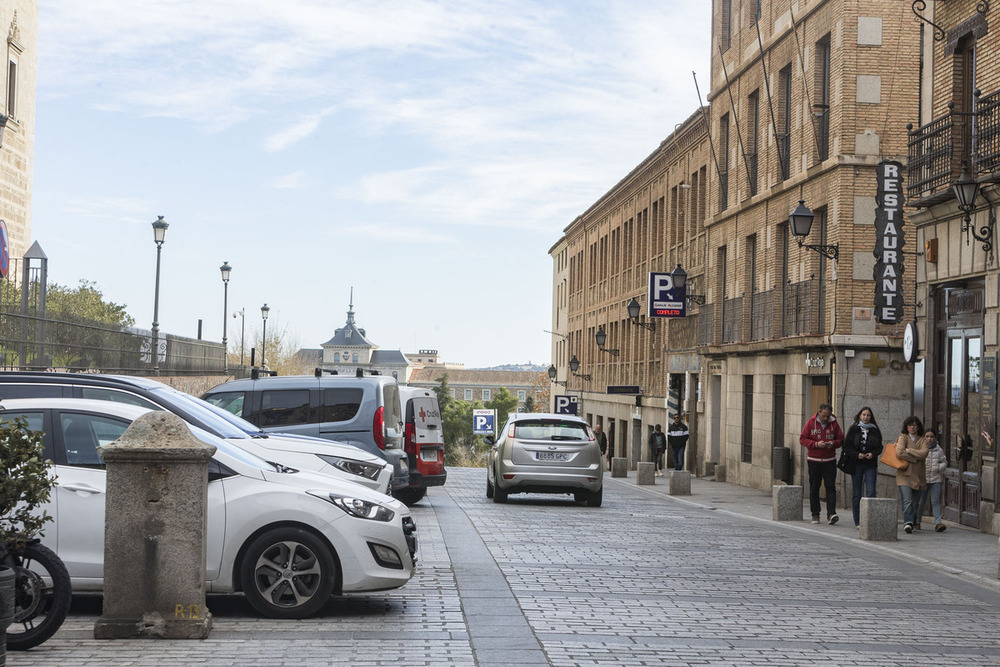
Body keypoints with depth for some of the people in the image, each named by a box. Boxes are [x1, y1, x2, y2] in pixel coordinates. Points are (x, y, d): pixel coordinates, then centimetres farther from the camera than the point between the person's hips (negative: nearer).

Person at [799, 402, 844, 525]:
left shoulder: (834, 424, 3)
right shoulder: (811, 423, -2)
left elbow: (841, 439, 8)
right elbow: (802, 439, -2)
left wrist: (833, 443, -14)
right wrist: (816, 444, -17)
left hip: (830, 461, 0)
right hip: (813, 460, 0)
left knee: (831, 487, -8)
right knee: (814, 488, 6)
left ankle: (831, 514, -13)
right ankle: (815, 514, 14)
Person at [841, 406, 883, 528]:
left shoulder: (875, 430, 7)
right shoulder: (853, 429, 3)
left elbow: (879, 447, 10)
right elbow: (846, 446, 0)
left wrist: (873, 454, -10)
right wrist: (857, 455, -14)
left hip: (870, 465, 0)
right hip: (856, 464, 0)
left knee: (871, 492, -12)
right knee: (856, 494, 5)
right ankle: (857, 522, 12)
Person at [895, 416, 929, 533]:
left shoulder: (922, 440, 12)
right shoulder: (903, 437, 4)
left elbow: (923, 454, -8)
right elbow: (900, 452, -13)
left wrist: (907, 450, -9)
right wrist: (915, 459, -8)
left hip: (918, 475, 3)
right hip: (904, 474, -3)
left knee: (916, 502, 7)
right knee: (907, 500, -18)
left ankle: (915, 522, 21)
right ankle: (908, 522, -27)